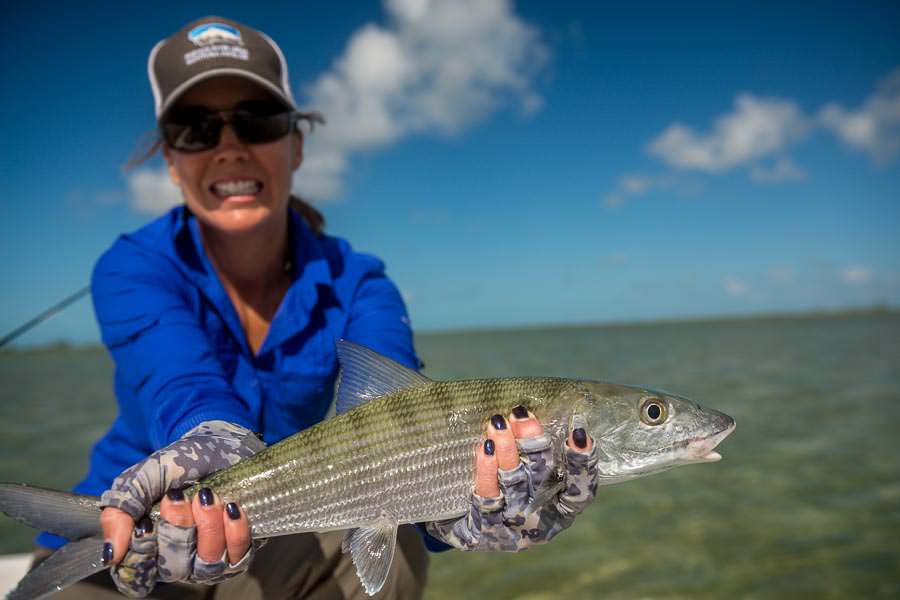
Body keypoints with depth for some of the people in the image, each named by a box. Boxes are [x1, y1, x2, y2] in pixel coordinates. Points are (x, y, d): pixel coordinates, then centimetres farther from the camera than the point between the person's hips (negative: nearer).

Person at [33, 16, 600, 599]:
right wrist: (214, 450, -58)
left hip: (271, 545, 1)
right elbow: (183, 389, -35)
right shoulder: (133, 268, -15)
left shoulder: (357, 286, -13)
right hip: (118, 545, 0)